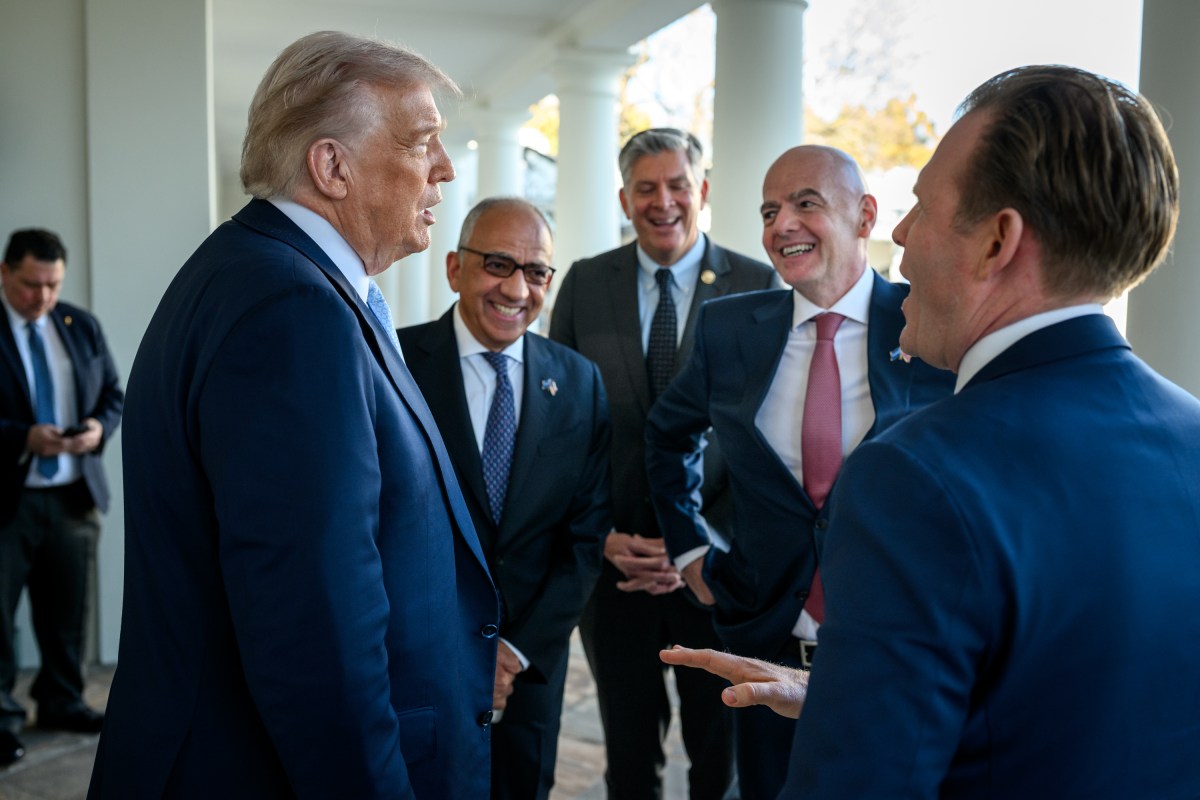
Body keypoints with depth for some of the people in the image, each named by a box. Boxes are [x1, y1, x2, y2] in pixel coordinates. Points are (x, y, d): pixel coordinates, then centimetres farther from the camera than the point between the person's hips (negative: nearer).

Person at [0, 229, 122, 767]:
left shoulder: (82, 326, 8)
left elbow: (114, 395, 12)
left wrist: (100, 427, -8)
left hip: (74, 496, 4)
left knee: (67, 612, 14)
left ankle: (61, 702, 29)